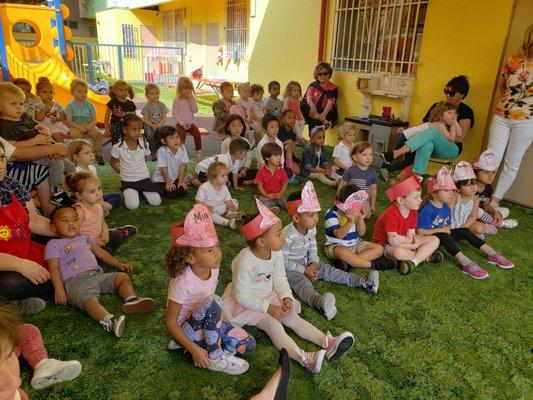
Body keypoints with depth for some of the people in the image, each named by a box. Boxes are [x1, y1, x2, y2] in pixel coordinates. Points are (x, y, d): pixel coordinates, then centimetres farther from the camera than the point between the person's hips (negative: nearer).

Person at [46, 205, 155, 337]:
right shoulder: (53, 244, 10)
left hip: (98, 275, 7)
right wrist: (59, 289, -13)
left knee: (123, 277, -10)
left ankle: (131, 299, -33)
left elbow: (100, 252, 32)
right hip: (76, 281, -7)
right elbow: (53, 269, 0)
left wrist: (119, 264, 25)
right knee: (89, 299, -35)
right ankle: (109, 321, -58)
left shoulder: (84, 237, 28)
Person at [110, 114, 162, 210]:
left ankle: (142, 191, 17)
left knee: (156, 202, -13)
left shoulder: (144, 144, -6)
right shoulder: (118, 147, -11)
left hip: (144, 178, 2)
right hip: (128, 181, -2)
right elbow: (112, 162, 6)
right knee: (132, 205, -23)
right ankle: (127, 192, 11)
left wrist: (140, 170, 6)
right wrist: (121, 172, 2)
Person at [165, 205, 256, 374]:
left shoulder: (213, 267, -14)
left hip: (205, 321, 6)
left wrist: (216, 321, -1)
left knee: (247, 345, -7)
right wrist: (194, 350, -23)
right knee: (213, 302, -36)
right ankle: (215, 358, -15)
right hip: (186, 328, -6)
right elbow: (170, 322, -21)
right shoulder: (183, 283, -31)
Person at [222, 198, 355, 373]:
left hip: (270, 295, 7)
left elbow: (280, 279, 1)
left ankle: (328, 344, -21)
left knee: (293, 317, -10)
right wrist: (268, 307, -26)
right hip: (247, 303, -6)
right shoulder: (245, 262, -31)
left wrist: (286, 297, -17)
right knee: (273, 324, -25)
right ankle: (304, 358, -40)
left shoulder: (276, 253, -11)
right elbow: (241, 295, -25)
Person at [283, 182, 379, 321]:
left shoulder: (311, 230, -3)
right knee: (303, 283, -33)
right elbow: (283, 260, -22)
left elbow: (312, 249, 8)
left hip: (306, 263, 8)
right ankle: (319, 302, -64)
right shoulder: (288, 235, -28)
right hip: (290, 267, -8)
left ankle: (362, 281, -11)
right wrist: (304, 270, -21)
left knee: (328, 270, -6)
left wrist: (313, 263, -12)